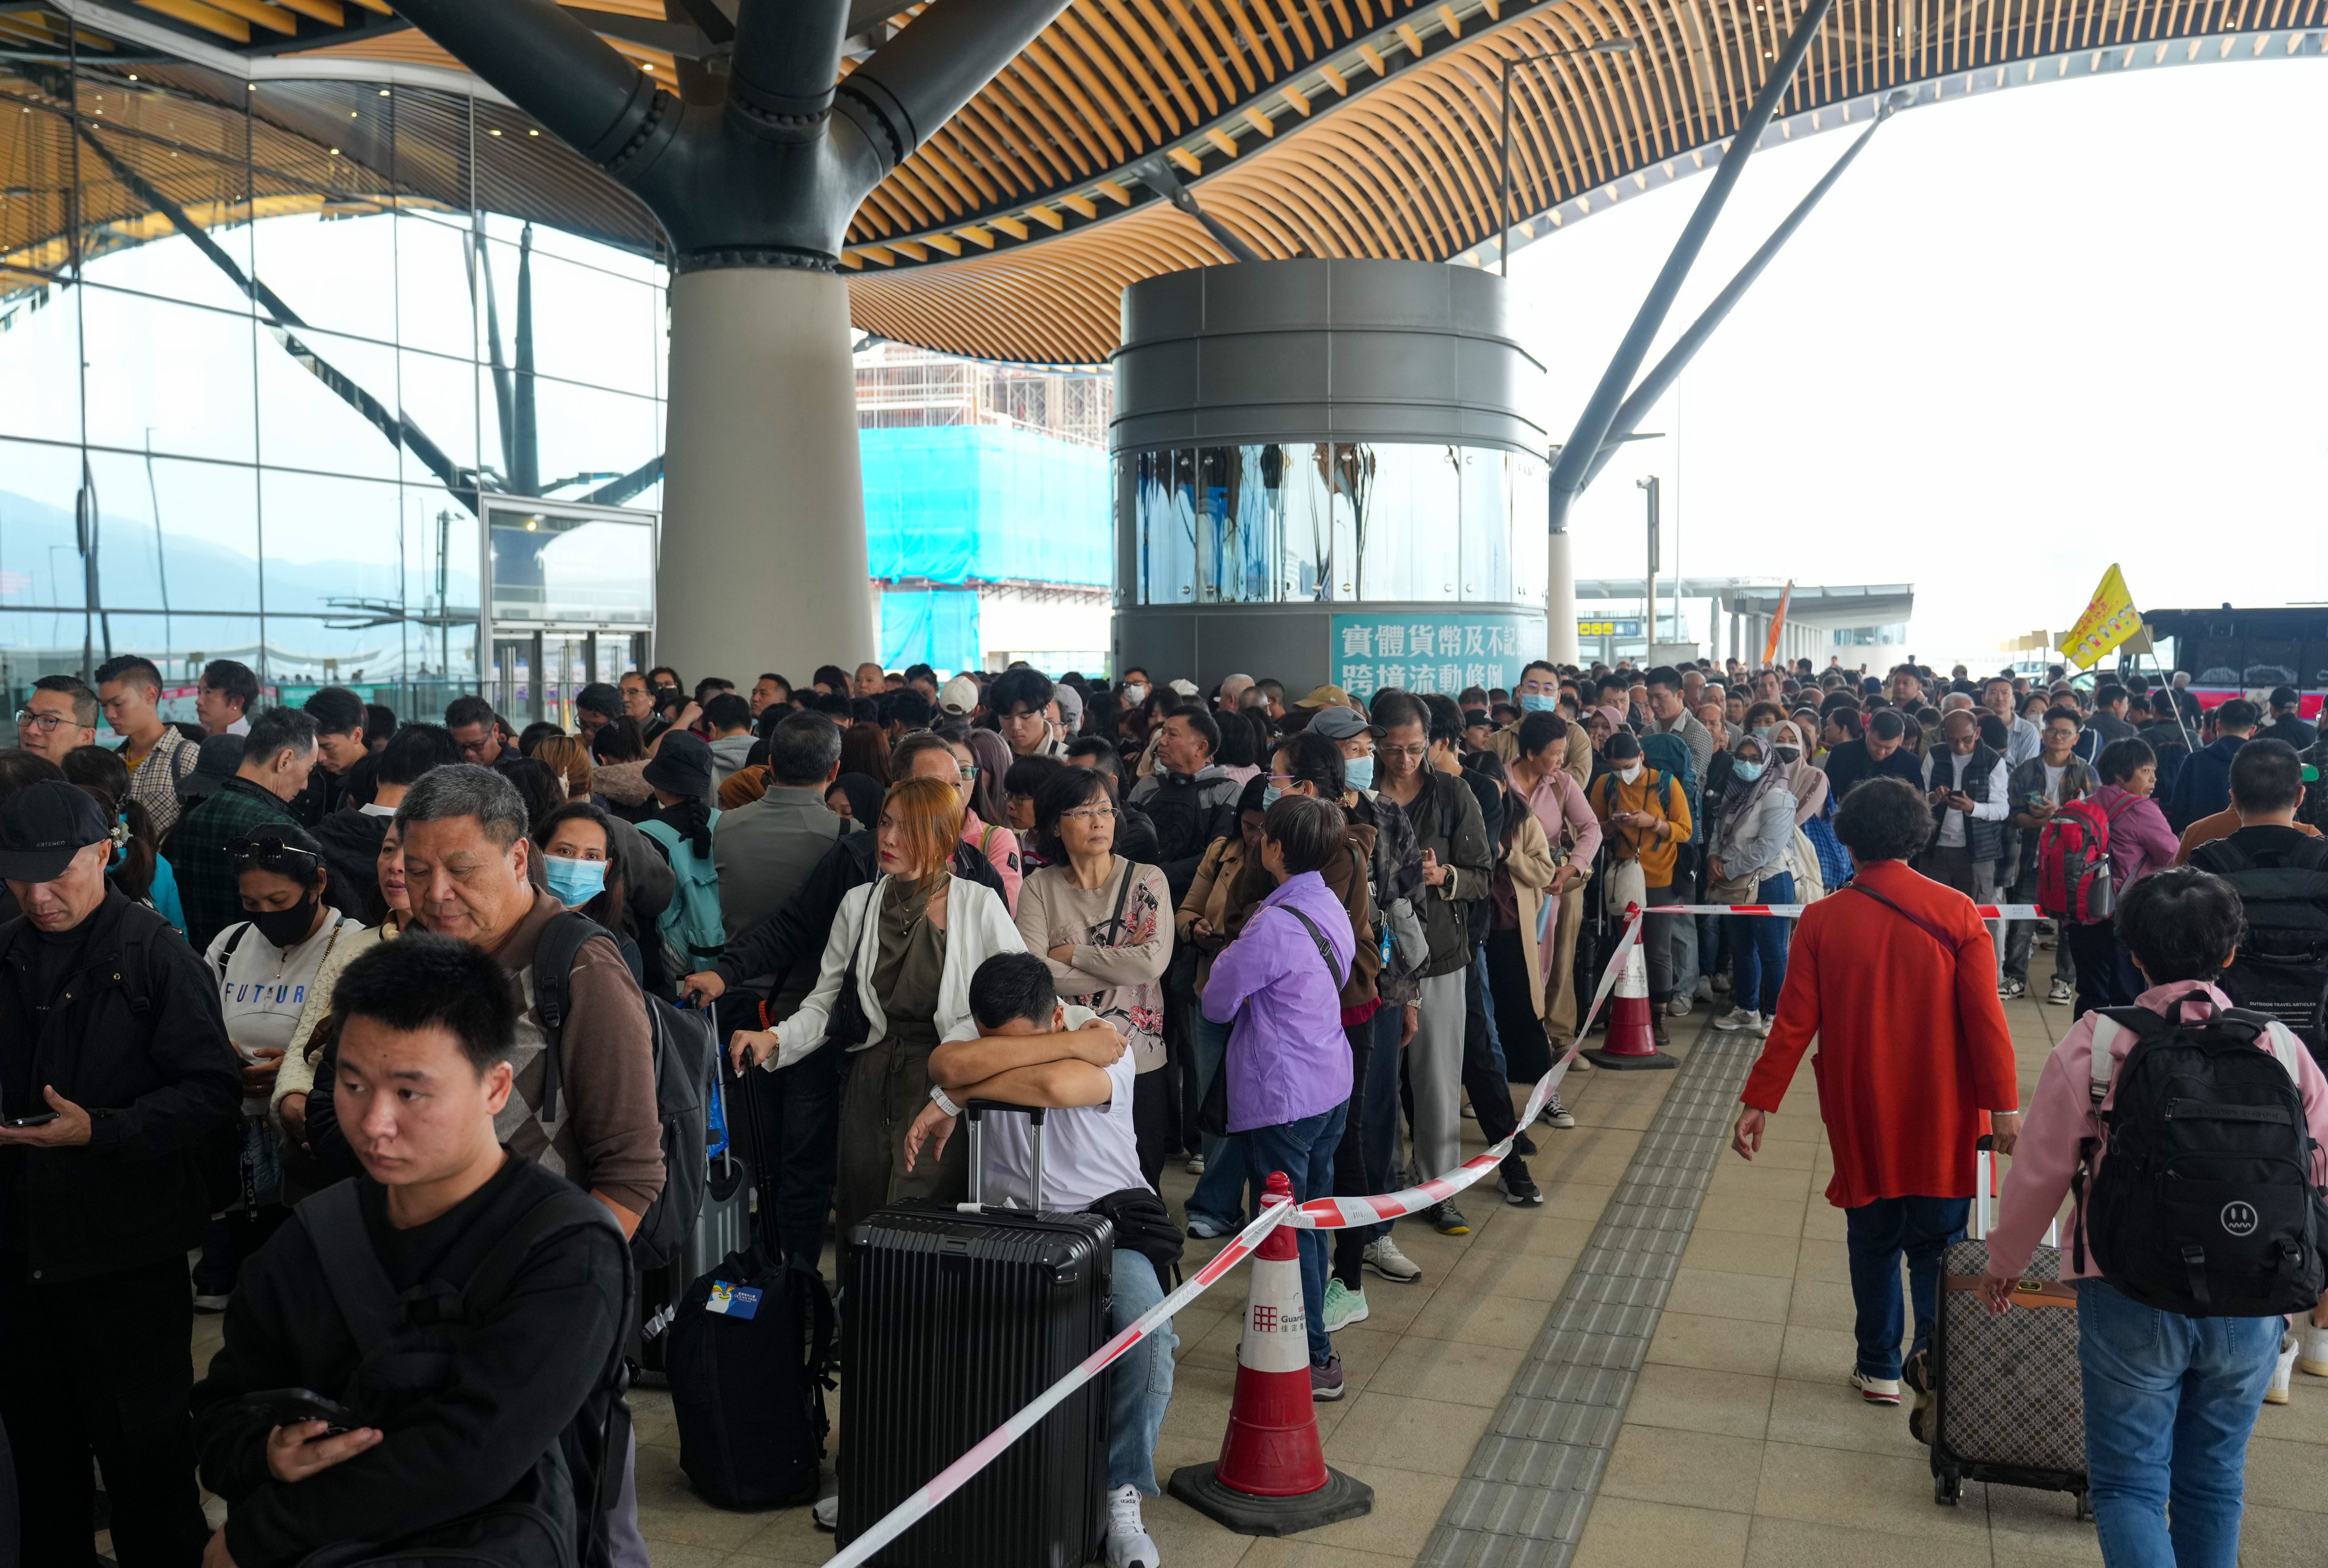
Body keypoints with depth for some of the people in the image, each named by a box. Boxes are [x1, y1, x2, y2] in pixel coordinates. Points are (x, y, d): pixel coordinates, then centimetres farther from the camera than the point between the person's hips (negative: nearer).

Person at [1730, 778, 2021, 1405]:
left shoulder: (1822, 920, -7)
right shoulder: (1956, 912, -8)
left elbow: (1794, 1022, -6)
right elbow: (1985, 1016, -10)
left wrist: (1760, 1102, 1)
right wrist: (2003, 1103, -5)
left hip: (1862, 1115, 1)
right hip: (1942, 1116, -1)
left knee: (1874, 1241, 14)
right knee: (1938, 1241, 11)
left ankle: (1880, 1368, 21)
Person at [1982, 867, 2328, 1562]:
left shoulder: (2093, 1045, -12)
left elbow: (2039, 1171, -6)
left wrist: (2005, 1260, 11)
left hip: (2131, 1298, -3)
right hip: (2250, 1304, 3)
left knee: (2129, 1483, 8)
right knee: (2213, 1485, 20)